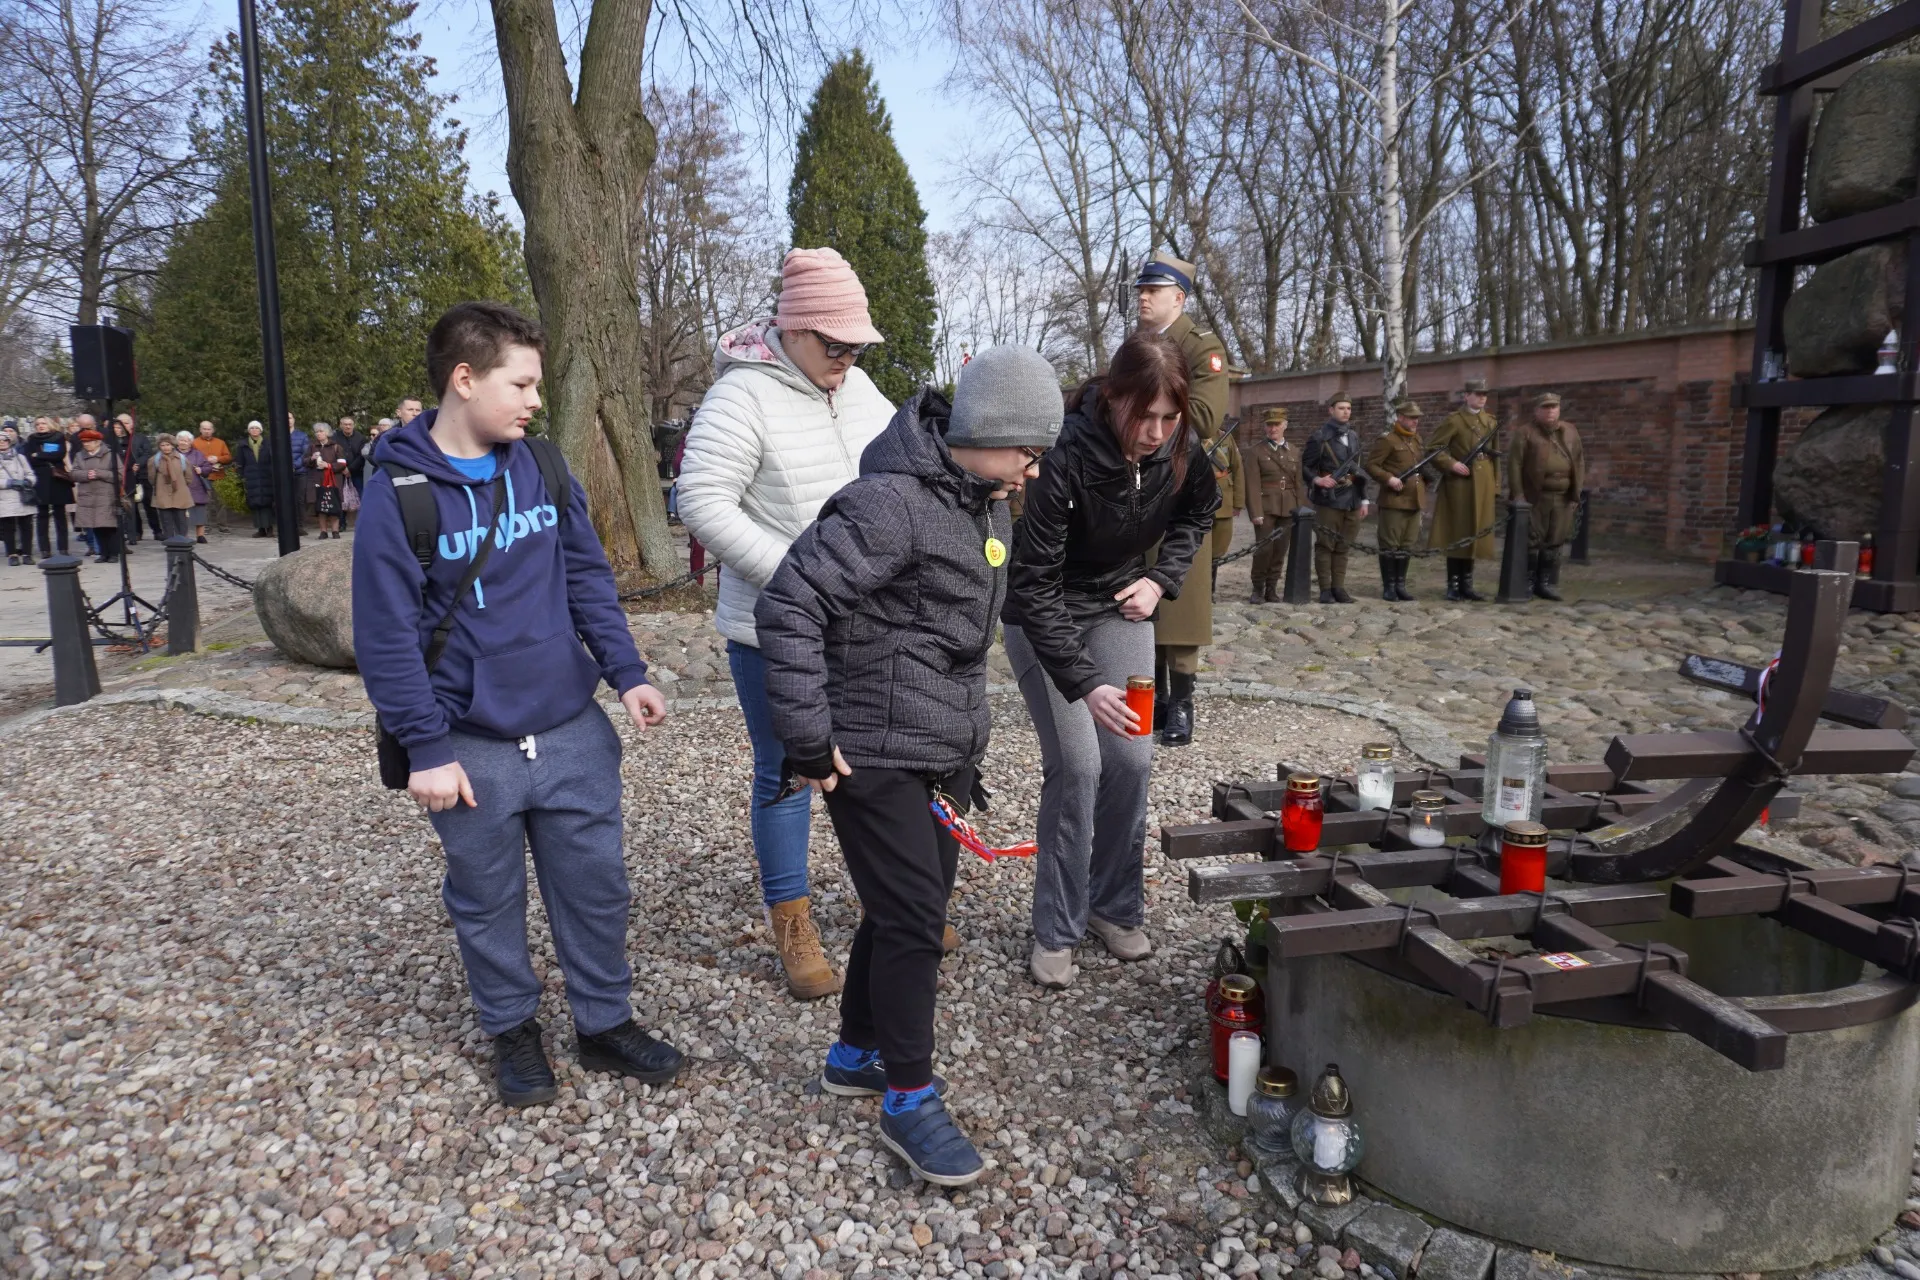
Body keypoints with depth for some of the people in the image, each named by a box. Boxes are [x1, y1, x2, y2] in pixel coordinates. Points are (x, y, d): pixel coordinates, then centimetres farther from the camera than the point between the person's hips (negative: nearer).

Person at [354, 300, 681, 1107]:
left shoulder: (541, 465, 2)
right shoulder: (396, 493, -11)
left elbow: (587, 577, 7)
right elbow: (388, 637, -10)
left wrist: (626, 673, -2)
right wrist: (425, 748, -12)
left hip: (573, 731, 4)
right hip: (472, 748, -3)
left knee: (596, 887, 12)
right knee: (488, 904, 14)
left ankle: (605, 1023, 31)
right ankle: (512, 1031, 35)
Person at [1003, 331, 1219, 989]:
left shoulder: (1182, 448, -15)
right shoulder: (1064, 457, -32)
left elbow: (1199, 514, 10)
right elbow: (1034, 587, -31)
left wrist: (1161, 579, -6)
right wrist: (1084, 685, -38)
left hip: (1118, 607, 5)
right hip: (1043, 616, -5)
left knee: (1132, 758, -1)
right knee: (1076, 766, -12)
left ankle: (1116, 908, 19)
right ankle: (1056, 932, 5)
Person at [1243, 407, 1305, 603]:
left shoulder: (1293, 453, 14)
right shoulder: (1255, 451, 0)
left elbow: (1297, 484, 15)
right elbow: (1253, 484, -7)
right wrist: (1256, 512, -14)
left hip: (1288, 508, 4)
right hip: (1266, 507, -4)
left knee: (1280, 550, 4)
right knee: (1264, 548, -10)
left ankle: (1272, 588, 14)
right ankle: (1258, 589, 3)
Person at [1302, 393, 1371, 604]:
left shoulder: (1354, 436, 15)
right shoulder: (1320, 438, -5)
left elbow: (1358, 470, 18)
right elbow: (1304, 466, -4)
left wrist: (1363, 499, 16)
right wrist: (1316, 480, -23)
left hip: (1351, 501, 6)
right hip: (1329, 500, -6)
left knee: (1343, 546, 9)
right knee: (1325, 545, -1)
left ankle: (1338, 587, 15)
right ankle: (1325, 590, 4)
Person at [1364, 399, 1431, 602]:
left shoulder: (1418, 438, 16)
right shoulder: (1387, 439, -8)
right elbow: (1371, 465, -11)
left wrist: (1424, 482, 13)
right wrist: (1389, 479, -22)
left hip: (1414, 501, 7)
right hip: (1393, 501, -7)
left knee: (1407, 545, 10)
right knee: (1390, 545, -2)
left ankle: (1400, 584, 17)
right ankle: (1388, 587, 4)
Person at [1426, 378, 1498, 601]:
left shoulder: (1491, 421, 13)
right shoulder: (1454, 420, -5)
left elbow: (1495, 456, 17)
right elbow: (1432, 446, -9)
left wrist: (1496, 484, 13)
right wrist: (1451, 464, -17)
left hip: (1483, 485, 6)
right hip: (1460, 484, -6)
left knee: (1476, 533, 8)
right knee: (1457, 534, -3)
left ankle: (1467, 585, 15)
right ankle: (1453, 586, 3)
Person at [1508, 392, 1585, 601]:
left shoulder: (1570, 432, 13)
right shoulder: (1525, 433, -1)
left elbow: (1579, 462, 13)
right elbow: (1514, 464, -6)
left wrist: (1576, 494, 6)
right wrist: (1518, 496, -13)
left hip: (1562, 499, 4)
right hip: (1534, 497, -4)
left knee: (1554, 543, 6)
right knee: (1531, 542, -1)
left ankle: (1548, 584, 13)